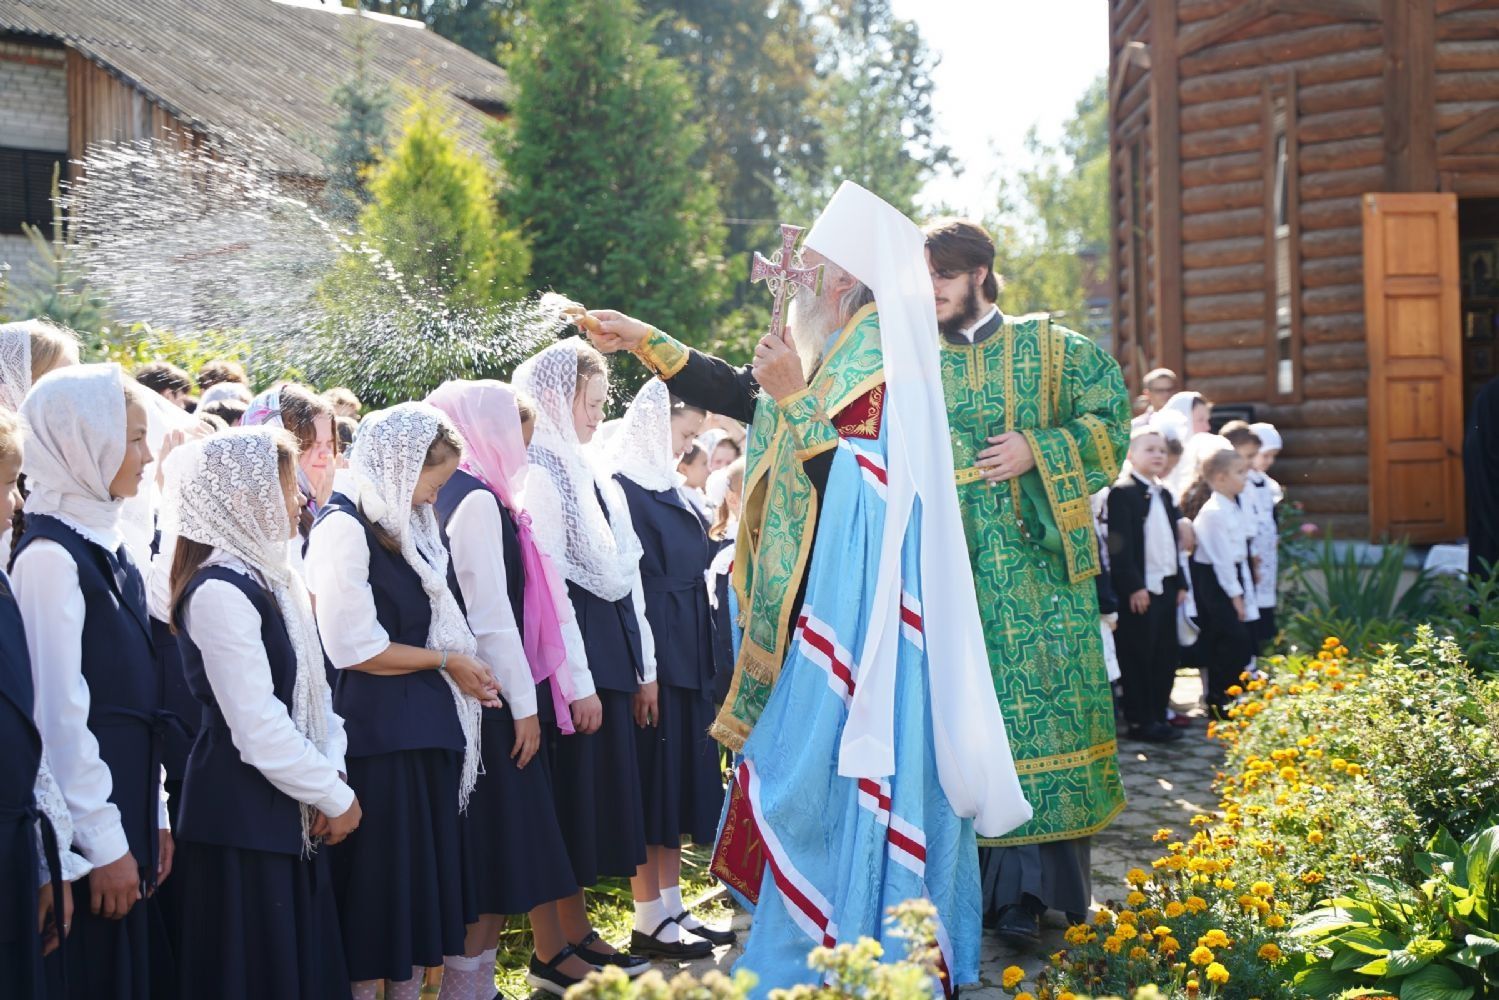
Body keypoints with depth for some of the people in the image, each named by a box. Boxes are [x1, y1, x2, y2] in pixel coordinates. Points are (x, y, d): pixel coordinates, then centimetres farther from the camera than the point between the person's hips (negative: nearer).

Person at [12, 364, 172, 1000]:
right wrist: (102, 842, -17)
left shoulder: (108, 545, 10)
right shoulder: (50, 555, -16)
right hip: (88, 819, -8)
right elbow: (59, 714, -18)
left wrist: (153, 817, 13)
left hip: (129, 805, 8)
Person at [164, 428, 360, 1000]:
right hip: (242, 820, -9)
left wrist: (331, 773, -3)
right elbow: (258, 727, -21)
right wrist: (336, 797, -12)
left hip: (290, 816, 9)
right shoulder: (220, 591, -19)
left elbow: (310, 687, 12)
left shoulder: (268, 577, 11)